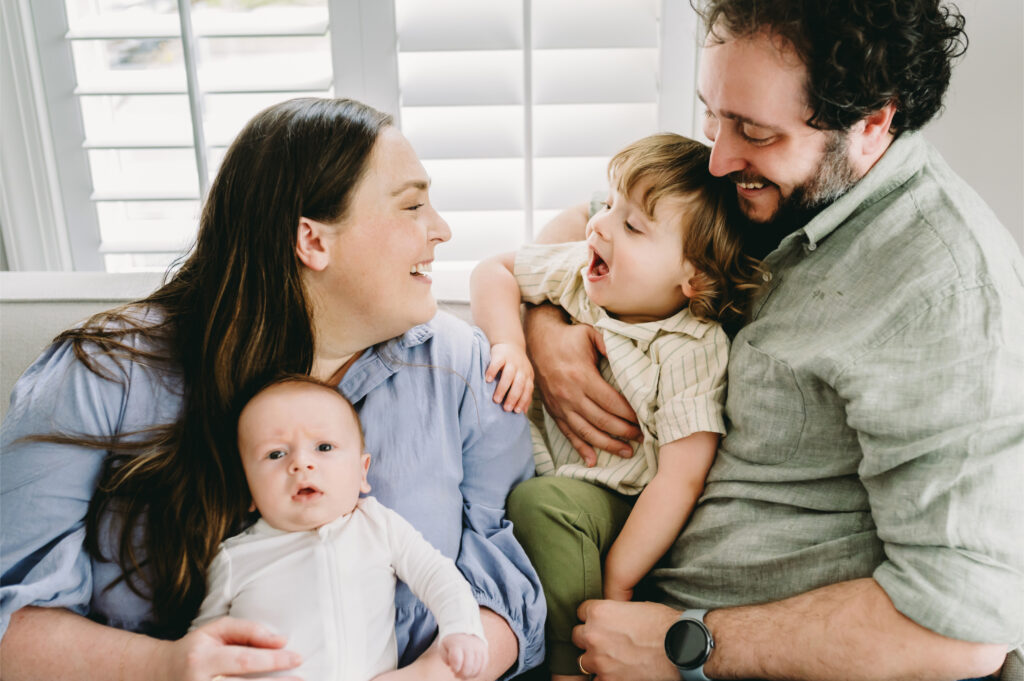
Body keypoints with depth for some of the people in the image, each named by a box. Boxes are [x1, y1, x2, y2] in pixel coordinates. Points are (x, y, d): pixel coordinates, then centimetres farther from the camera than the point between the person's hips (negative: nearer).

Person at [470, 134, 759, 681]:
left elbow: (681, 479, -26)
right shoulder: (578, 270, -10)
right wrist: (510, 344, -16)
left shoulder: (692, 351, -25)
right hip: (546, 457, 6)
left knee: (543, 502, -33)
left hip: (620, 500, -6)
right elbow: (493, 271, 3)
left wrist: (617, 580, -23)